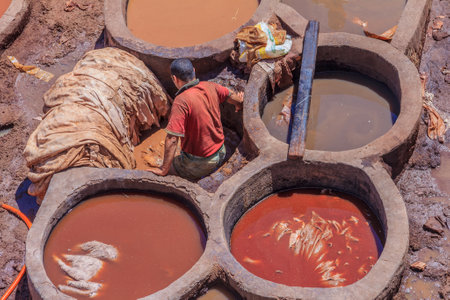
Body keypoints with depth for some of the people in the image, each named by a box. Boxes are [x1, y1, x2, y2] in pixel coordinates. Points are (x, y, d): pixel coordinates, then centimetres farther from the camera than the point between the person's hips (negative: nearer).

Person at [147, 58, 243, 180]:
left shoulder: (181, 101, -27)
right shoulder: (210, 87, -8)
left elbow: (172, 139, -29)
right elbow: (231, 96, 15)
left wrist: (164, 170, -20)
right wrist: (238, 103, 39)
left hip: (199, 163, -8)